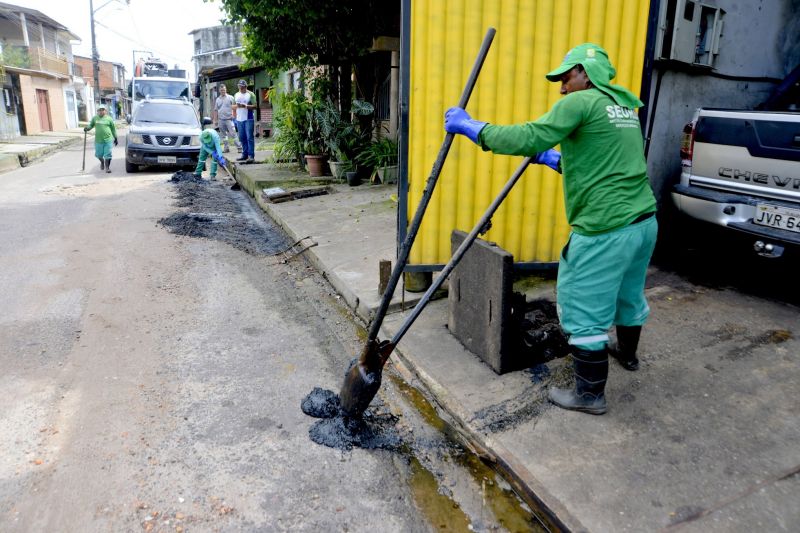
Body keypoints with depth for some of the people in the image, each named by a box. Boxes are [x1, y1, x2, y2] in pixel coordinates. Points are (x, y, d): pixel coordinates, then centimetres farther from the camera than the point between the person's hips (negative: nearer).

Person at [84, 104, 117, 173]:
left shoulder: (109, 119, 2)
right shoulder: (95, 118, 6)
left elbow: (113, 129, 7)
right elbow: (91, 125, 17)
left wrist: (115, 138, 8)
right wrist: (87, 128, -5)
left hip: (108, 140, -2)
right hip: (98, 140, 2)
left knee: (108, 154, -3)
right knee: (99, 154, 9)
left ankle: (107, 167, 10)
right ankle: (102, 162, 40)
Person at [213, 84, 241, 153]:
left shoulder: (230, 98, 1)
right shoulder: (217, 99, 12)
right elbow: (216, 110, 14)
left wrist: (234, 116, -9)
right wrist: (215, 120, 9)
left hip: (229, 119, -4)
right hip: (221, 120, 4)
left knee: (233, 133, -10)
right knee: (223, 135, 8)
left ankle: (239, 147, -8)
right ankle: (226, 148, 14)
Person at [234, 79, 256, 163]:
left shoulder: (250, 94, -2)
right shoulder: (236, 95, 16)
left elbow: (254, 106, -9)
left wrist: (245, 106, -19)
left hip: (249, 119, -6)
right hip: (239, 119, 6)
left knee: (250, 138, -10)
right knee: (242, 138, 8)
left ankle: (251, 156, -11)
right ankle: (245, 154, 15)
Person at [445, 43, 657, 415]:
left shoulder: (582, 102, -9)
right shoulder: (623, 107, 18)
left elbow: (527, 139, -20)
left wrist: (471, 127, -12)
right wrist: (553, 159, 28)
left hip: (606, 230, -9)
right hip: (644, 222, 10)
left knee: (585, 310, 2)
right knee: (628, 294, 28)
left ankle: (591, 393, 14)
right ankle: (627, 353, 51)